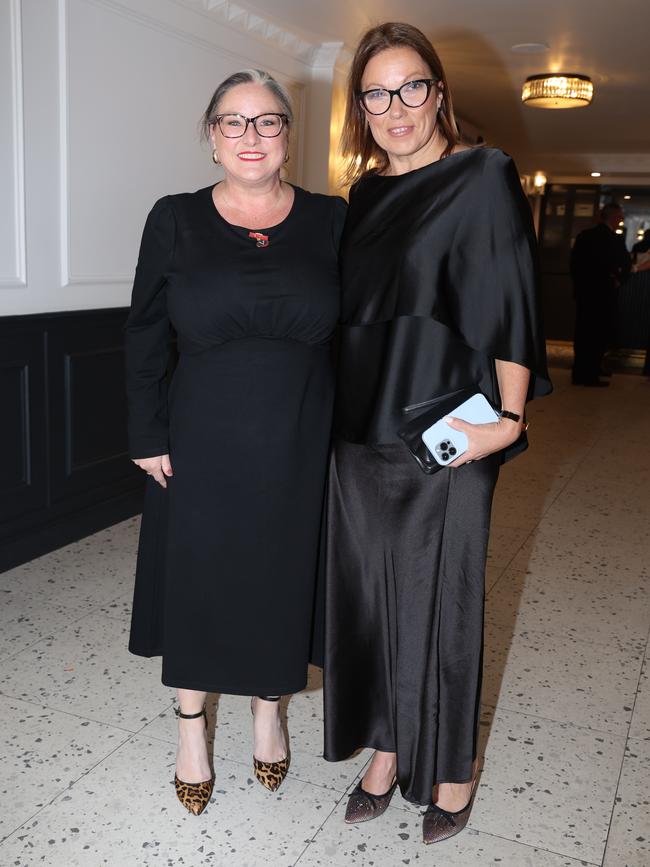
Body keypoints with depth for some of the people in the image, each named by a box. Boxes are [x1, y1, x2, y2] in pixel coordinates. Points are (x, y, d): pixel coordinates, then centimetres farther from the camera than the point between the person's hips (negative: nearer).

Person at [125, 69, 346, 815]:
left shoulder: (330, 221, 1)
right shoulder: (175, 220, -1)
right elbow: (144, 337, 0)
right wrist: (148, 438, -5)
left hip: (298, 446, 1)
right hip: (201, 446, 0)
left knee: (281, 580, 13)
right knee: (196, 581, 11)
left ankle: (268, 712, 38)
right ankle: (191, 726, 33)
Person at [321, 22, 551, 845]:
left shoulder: (483, 177, -4)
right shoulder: (364, 194, 12)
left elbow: (509, 301, -9)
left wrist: (507, 417, -17)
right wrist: (338, 414, 11)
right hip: (360, 430, 6)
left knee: (439, 596, 4)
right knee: (369, 593, 11)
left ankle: (451, 767, 25)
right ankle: (389, 749, 29)